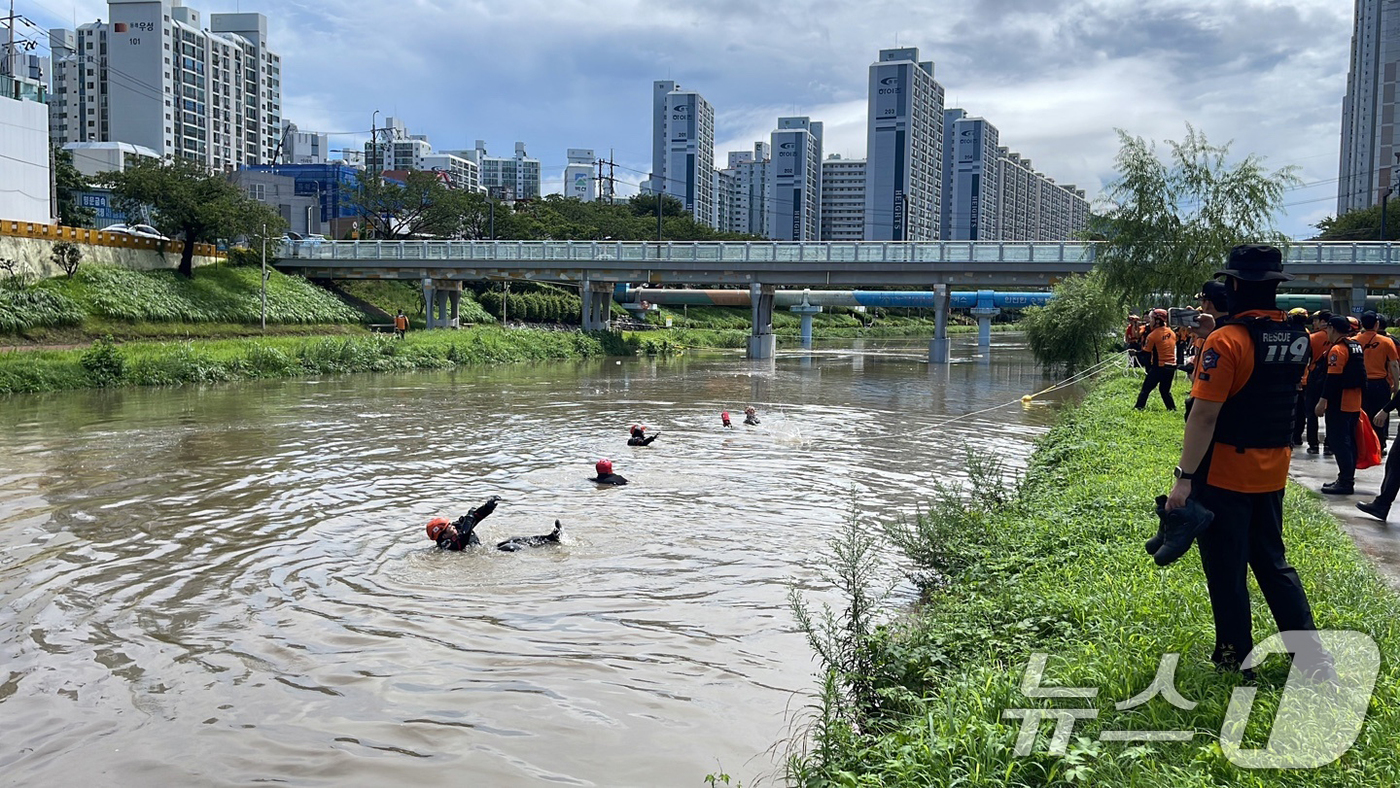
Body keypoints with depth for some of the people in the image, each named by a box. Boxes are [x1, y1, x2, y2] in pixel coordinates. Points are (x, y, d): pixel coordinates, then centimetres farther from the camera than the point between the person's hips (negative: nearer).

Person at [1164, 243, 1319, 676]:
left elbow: (1204, 416, -23)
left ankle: (1235, 659, 17)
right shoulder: (1297, 340, 4)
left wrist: (1184, 477, -19)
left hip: (1224, 474, -7)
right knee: (1272, 561, 19)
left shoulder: (1227, 340, -19)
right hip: (1272, 473, 7)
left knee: (1226, 570, 6)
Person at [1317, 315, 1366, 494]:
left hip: (1339, 404, -9)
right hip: (1354, 403, 9)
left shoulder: (1337, 349, -15)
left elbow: (1333, 378, -21)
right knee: (1349, 441, 14)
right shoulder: (1355, 346, 13)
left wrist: (1323, 401, -21)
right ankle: (1348, 479, 20)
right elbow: (1358, 373, 19)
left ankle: (1345, 482, -9)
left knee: (1339, 442, -7)